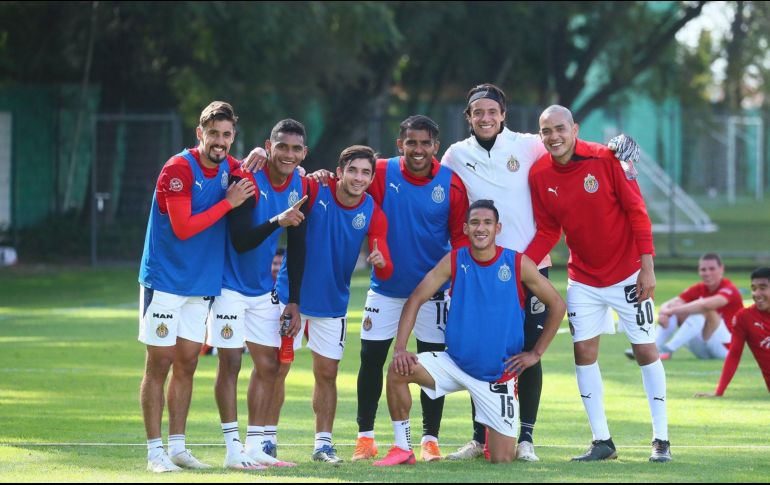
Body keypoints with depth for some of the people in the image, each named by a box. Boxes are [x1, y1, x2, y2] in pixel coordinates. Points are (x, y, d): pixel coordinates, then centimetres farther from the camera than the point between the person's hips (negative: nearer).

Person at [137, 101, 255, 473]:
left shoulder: (230, 168, 4)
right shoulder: (178, 169, -16)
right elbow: (183, 228, -21)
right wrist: (228, 202, -19)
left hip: (202, 285, 6)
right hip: (165, 281, -6)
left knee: (186, 365, 9)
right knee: (159, 364, -3)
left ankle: (177, 446, 14)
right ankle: (155, 451, -1)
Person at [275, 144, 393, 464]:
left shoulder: (373, 213, -8)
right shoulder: (314, 191, -14)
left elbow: (385, 274, -11)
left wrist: (380, 261, -34)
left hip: (332, 303, 2)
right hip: (290, 294, -2)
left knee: (327, 374, 8)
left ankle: (323, 443, 19)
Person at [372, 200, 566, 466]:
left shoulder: (518, 264, -9)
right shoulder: (454, 261, -6)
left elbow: (557, 305, 0)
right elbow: (415, 300, -4)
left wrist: (536, 353, -2)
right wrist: (400, 349, -16)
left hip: (499, 374, -1)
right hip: (454, 363, 1)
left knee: (503, 460, -5)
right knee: (398, 370, -24)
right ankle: (403, 449, -9)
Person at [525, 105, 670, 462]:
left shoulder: (607, 159, -16)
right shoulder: (539, 176, -5)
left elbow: (637, 212, -13)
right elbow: (547, 232, 2)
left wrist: (647, 266, -17)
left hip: (627, 273, -4)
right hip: (583, 278, 4)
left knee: (646, 349, 1)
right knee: (584, 351, -1)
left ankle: (661, 440, 10)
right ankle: (602, 441, 8)